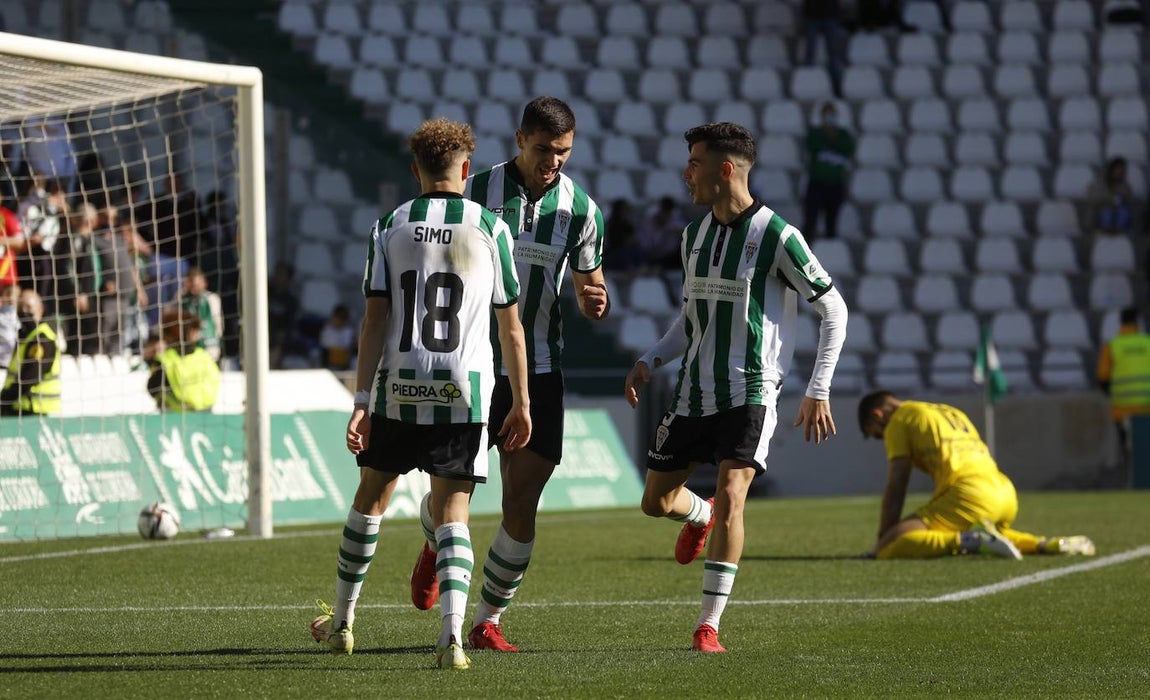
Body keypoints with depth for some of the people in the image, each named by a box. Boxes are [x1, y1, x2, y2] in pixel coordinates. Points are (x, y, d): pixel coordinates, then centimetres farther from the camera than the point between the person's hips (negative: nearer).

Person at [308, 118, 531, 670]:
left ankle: (341, 620, 31)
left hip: (398, 390, 1)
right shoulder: (490, 229, 0)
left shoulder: (390, 228, 2)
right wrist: (521, 403, 11)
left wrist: (361, 403, -3)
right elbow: (511, 328, 3)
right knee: (451, 514, 0)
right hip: (463, 393, -1)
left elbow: (375, 320, -3)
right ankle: (452, 634, -18)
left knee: (371, 497, 18)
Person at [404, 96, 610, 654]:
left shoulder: (580, 209, 1)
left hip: (538, 372, 1)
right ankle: (435, 549, 34)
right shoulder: (477, 191, -4)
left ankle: (487, 621, 11)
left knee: (521, 505, -5)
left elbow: (590, 285, 11)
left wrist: (595, 301, -13)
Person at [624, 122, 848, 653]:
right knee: (656, 501, 10)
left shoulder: (777, 236, -12)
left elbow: (833, 310, -6)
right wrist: (651, 360, 7)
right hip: (693, 391, 6)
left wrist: (818, 392, -10)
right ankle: (700, 517, 48)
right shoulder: (694, 234, 8)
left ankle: (709, 625, -12)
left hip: (750, 394, -6)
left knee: (730, 497, -20)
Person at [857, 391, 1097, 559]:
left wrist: (882, 539, 6)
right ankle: (1044, 544, 15)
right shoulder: (950, 412, 32)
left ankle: (970, 540, -28)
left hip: (970, 493, -8)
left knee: (887, 548, -15)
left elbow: (896, 490, 2)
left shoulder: (899, 421, 9)